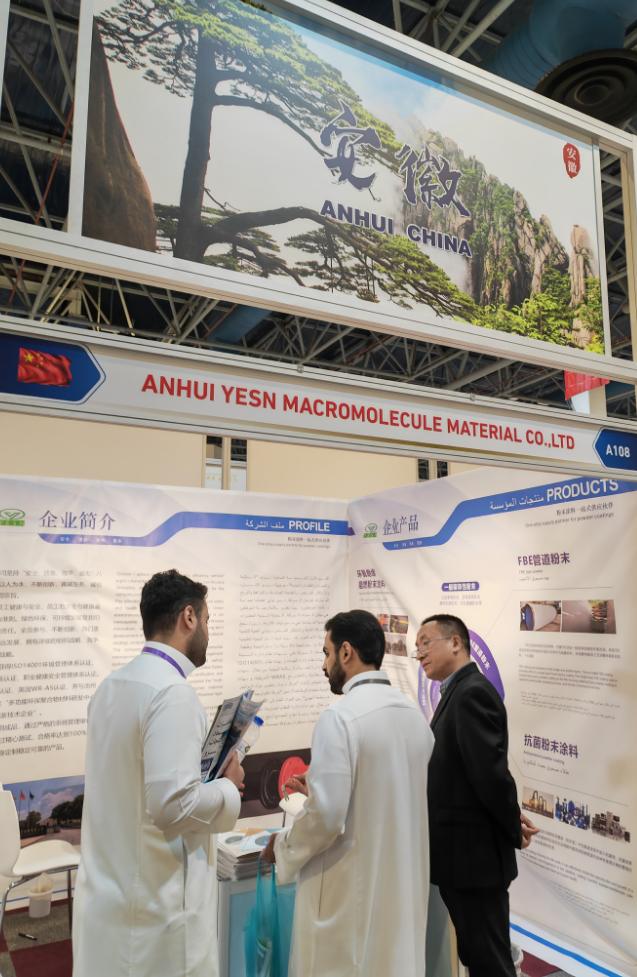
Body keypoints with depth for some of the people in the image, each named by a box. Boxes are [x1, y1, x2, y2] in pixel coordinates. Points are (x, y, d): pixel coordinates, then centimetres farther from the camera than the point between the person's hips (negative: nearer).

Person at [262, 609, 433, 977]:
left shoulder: (340, 717, -20)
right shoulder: (415, 713, 2)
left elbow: (326, 816, -21)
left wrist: (283, 847, -2)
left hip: (352, 888, -6)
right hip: (404, 882, 7)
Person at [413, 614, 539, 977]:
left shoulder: (472, 692, -19)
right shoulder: (460, 691, 11)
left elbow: (491, 770, -24)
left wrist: (514, 831, -11)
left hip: (474, 853, -9)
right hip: (468, 852, 9)